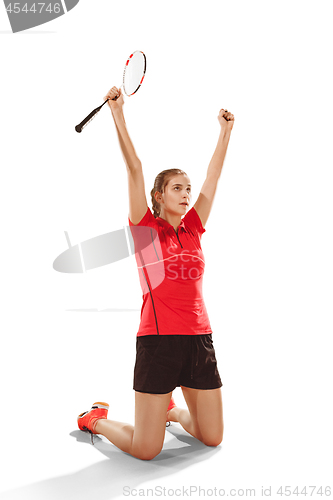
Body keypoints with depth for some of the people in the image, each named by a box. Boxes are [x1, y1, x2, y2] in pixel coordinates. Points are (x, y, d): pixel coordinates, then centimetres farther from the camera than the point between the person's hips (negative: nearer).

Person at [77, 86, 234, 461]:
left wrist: (226, 130, 17)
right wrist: (118, 113, -12)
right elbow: (134, 169, -8)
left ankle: (170, 410, 42)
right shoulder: (145, 227, -1)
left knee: (213, 438, 13)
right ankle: (97, 419, 28)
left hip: (200, 338, 6)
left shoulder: (193, 228, 10)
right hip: (158, 339, -5)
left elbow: (213, 176, 14)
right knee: (145, 450, 0)